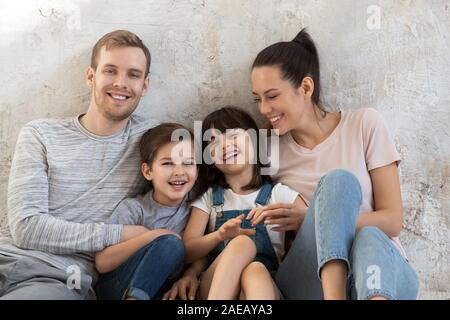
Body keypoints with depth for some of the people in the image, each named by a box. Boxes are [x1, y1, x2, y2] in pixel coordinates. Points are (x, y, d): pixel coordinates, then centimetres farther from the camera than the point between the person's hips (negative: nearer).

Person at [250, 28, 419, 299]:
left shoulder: (364, 124, 1)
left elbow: (392, 220, -4)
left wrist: (310, 220, -14)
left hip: (383, 273, 0)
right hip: (311, 280, 1)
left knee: (369, 239, -39)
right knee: (338, 181, -29)